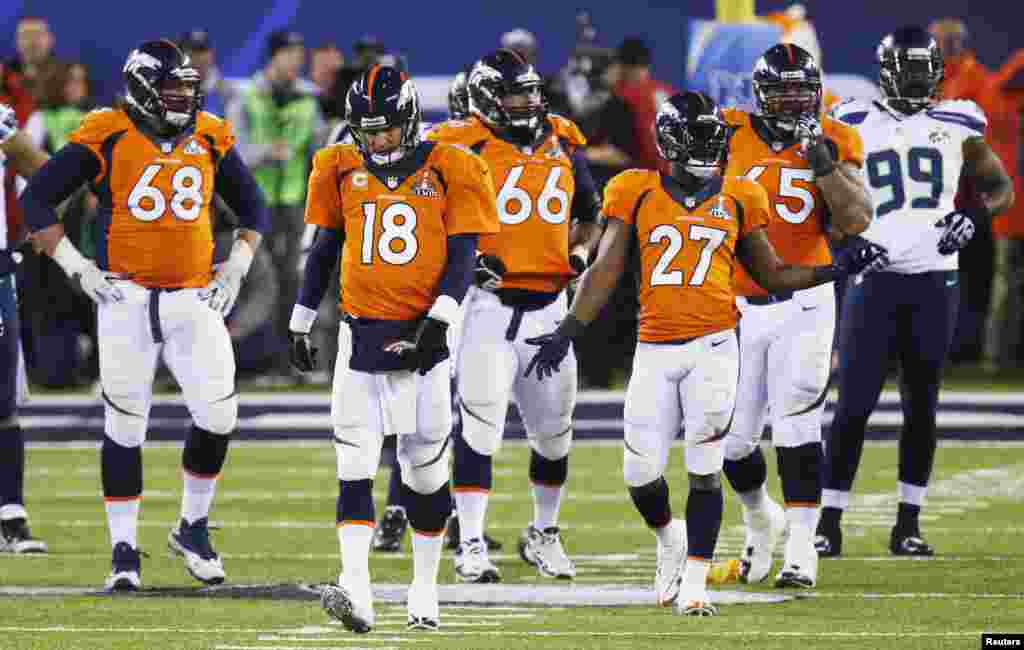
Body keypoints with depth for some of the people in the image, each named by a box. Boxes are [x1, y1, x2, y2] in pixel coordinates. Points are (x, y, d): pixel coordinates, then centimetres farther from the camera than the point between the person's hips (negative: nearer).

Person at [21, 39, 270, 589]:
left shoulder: (210, 139, 7)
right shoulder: (107, 137, -5)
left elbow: (253, 207, 22)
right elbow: (36, 199, -3)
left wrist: (236, 269, 9)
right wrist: (76, 268, -8)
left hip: (194, 297, 3)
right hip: (126, 298, -3)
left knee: (218, 416, -5)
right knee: (126, 425, 0)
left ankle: (193, 528, 16)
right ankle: (123, 550, 10)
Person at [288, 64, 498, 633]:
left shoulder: (449, 171, -3)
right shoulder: (342, 170, 6)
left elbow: (463, 255, -4)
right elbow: (325, 250, 16)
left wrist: (437, 320, -16)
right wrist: (300, 324, 19)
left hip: (422, 334, -2)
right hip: (361, 332, 2)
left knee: (427, 469, 6)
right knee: (355, 464, -10)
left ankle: (425, 590, 21)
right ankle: (356, 590, -17)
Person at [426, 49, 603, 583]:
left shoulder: (562, 144, 10)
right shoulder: (463, 147, -7)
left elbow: (590, 215, 24)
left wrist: (580, 252, 5)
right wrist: (466, 259, -19)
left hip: (548, 306, 5)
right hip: (489, 300, -5)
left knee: (553, 429, 13)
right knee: (481, 426, -11)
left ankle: (543, 535, 32)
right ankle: (471, 545, -5)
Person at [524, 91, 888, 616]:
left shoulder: (738, 199, 8)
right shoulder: (636, 194, 5)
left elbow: (772, 274, 17)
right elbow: (605, 271, 7)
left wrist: (833, 271, 4)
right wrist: (567, 331, -1)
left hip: (713, 346, -1)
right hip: (654, 349, 1)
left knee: (704, 469, -6)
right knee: (641, 473, -1)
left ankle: (693, 582, 4)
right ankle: (669, 538, 32)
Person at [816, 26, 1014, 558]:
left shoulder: (957, 125, 6)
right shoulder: (853, 126, 3)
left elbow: (1001, 186, 13)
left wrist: (974, 216, -7)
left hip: (934, 280, 2)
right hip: (873, 279, -2)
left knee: (921, 404, 6)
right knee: (854, 404, -5)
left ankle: (908, 524, 13)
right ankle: (829, 524, 0)